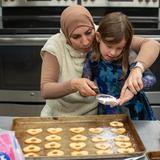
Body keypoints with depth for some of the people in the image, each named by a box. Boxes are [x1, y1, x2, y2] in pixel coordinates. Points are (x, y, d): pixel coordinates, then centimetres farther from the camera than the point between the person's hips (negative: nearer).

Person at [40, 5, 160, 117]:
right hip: (60, 117, 0)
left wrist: (137, 69, -40)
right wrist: (74, 84, -35)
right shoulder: (55, 46, -13)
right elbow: (45, 91, -17)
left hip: (97, 115, 0)